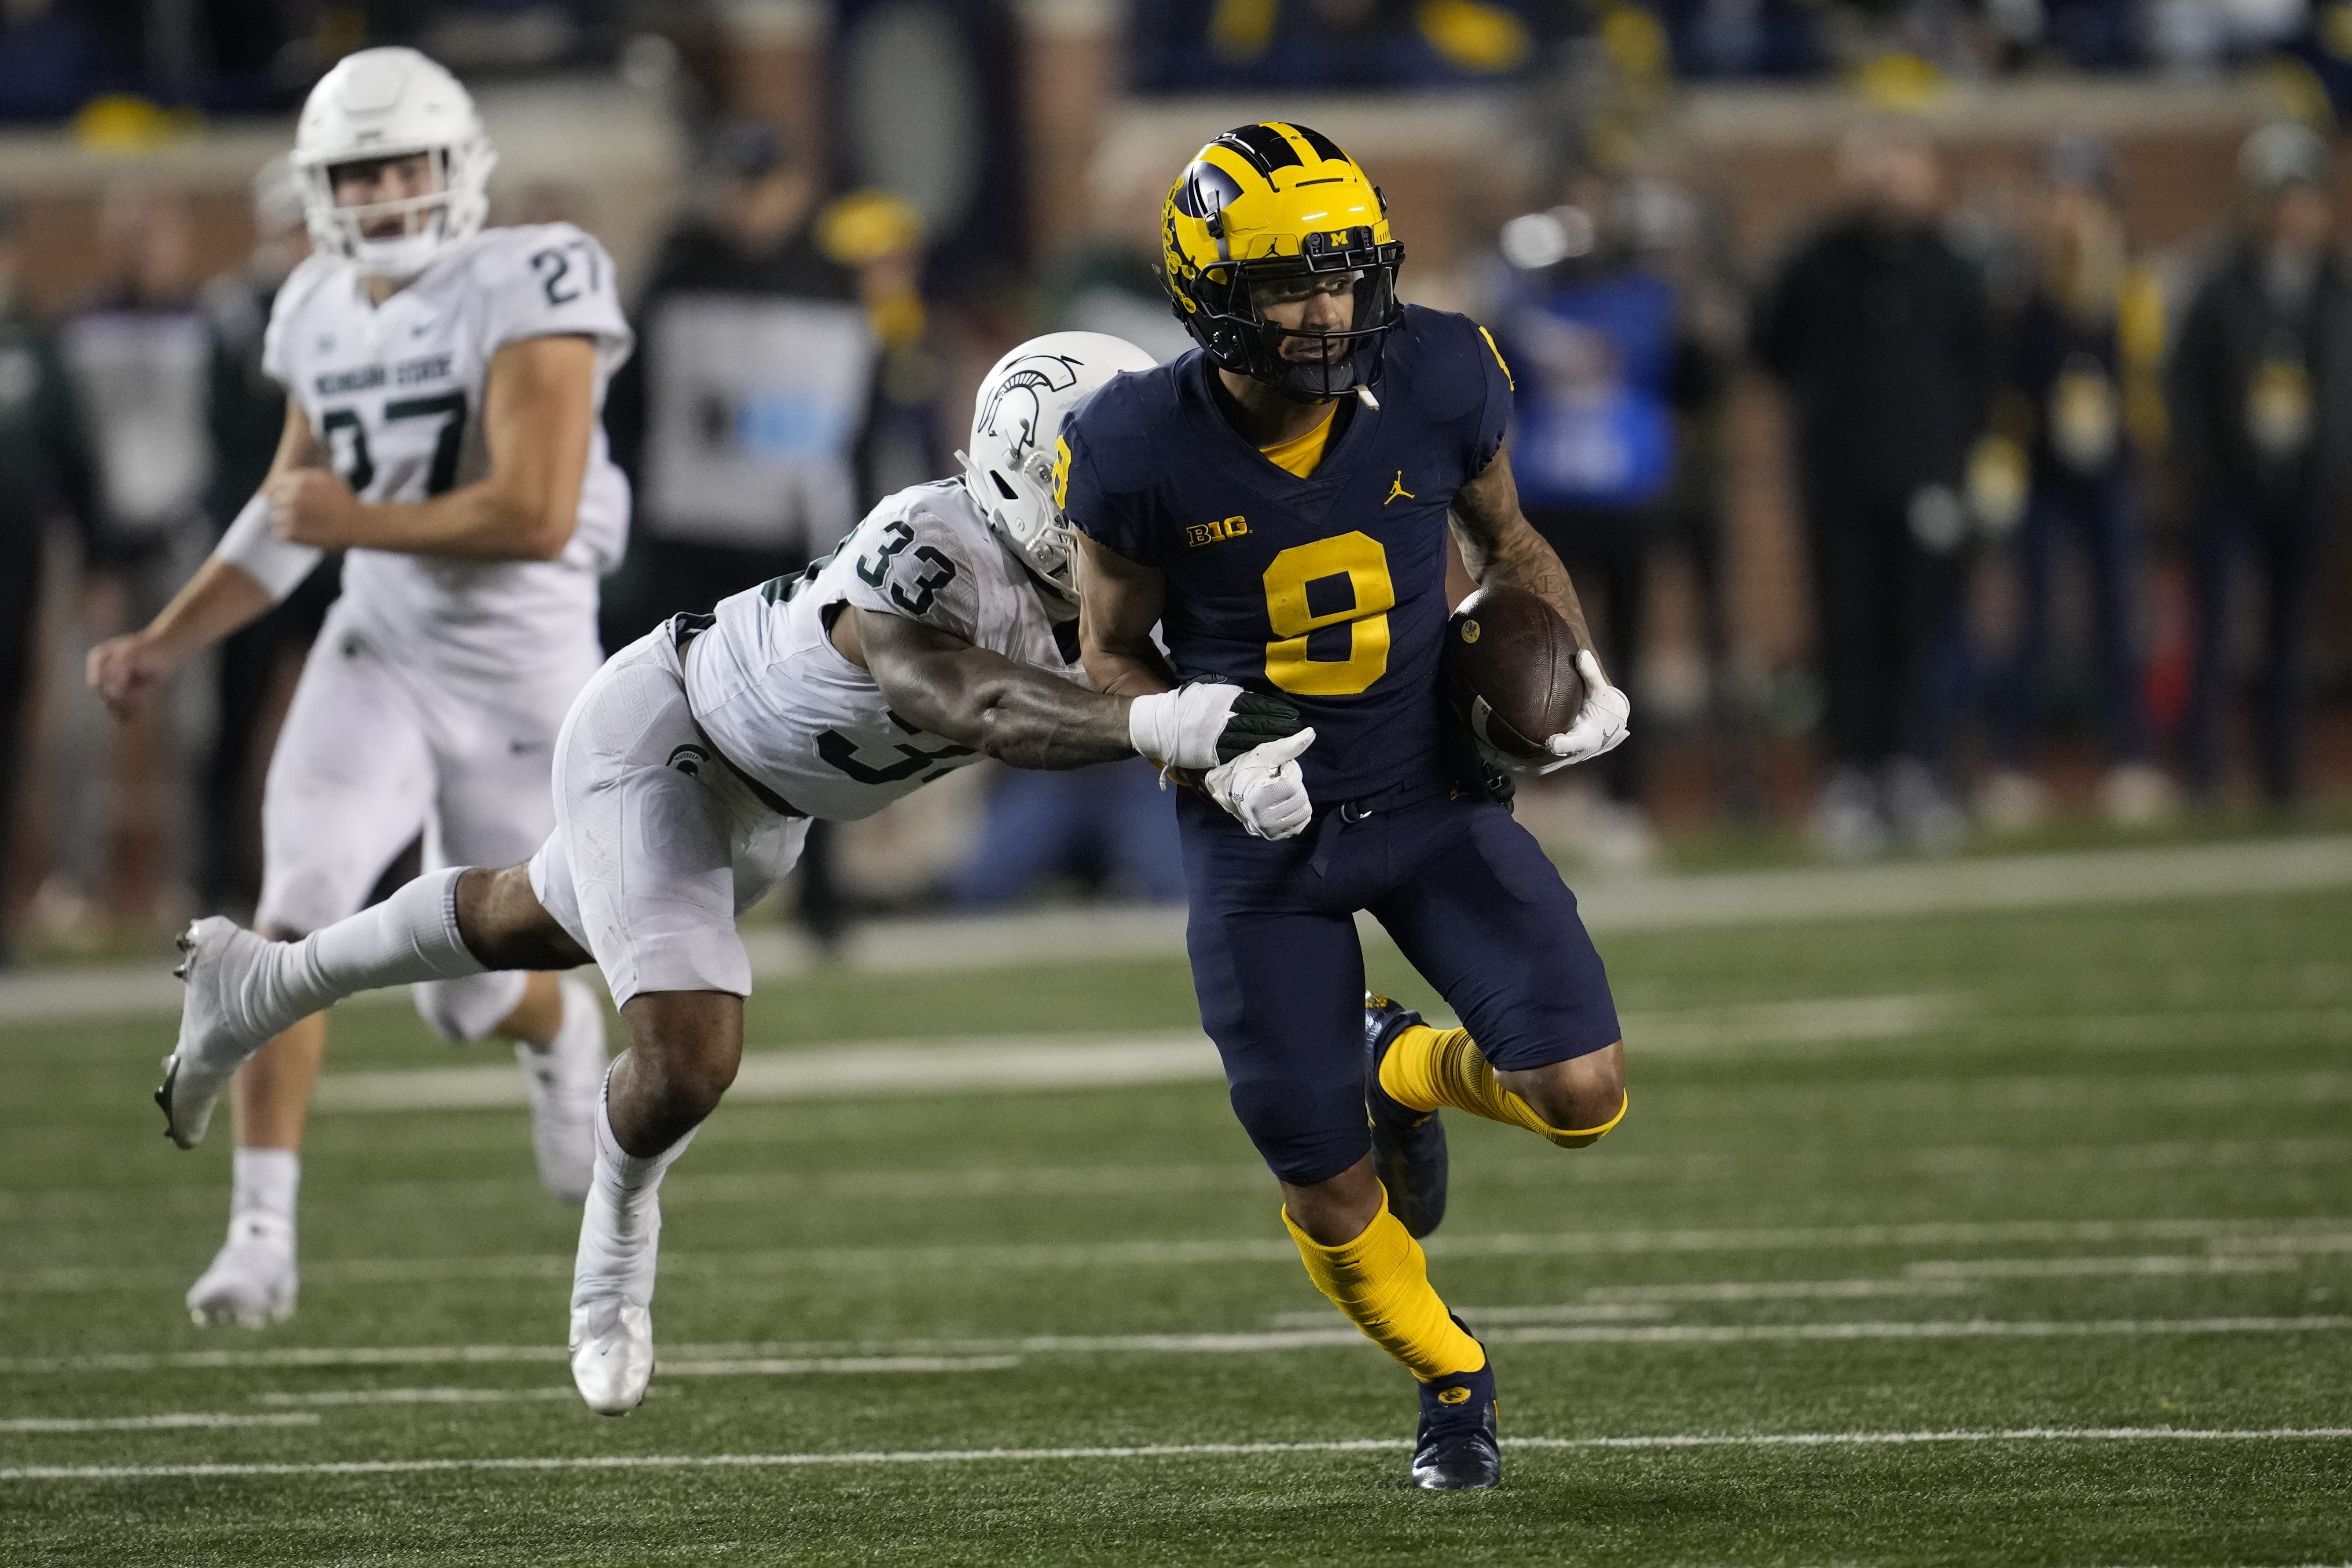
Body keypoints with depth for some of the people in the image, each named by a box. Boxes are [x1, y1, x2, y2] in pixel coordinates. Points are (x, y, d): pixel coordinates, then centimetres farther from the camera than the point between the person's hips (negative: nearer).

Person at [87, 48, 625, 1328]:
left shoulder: (528, 292, -17)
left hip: (522, 668, -4)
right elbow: (289, 517, 16)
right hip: (379, 649, 4)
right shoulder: (322, 313, 4)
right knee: (300, 909, -19)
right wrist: (165, 644, 6)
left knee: (471, 996, 8)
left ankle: (559, 1028, 47)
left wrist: (360, 522, -19)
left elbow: (537, 515, -26)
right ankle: (262, 1231, -16)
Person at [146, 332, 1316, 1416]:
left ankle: (262, 984, 53)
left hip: (767, 799, 8)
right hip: (658, 741, -8)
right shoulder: (930, 555, -43)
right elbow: (971, 705, -59)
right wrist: (1163, 725, -73)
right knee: (688, 1063, -19)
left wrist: (1240, 760, -45)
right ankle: (620, 1221, 17)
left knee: (529, 925, 28)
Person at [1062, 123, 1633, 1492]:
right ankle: (1452, 1379, 36)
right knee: (1328, 1194, 3)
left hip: (1434, 798, 1)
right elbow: (1114, 656, -3)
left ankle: (1401, 1070, 22)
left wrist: (1579, 669, -8)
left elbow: (1505, 539, 7)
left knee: (1584, 1096, -13)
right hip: (1261, 838, -1)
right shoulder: (1145, 451, -19)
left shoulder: (1436, 384, -14)